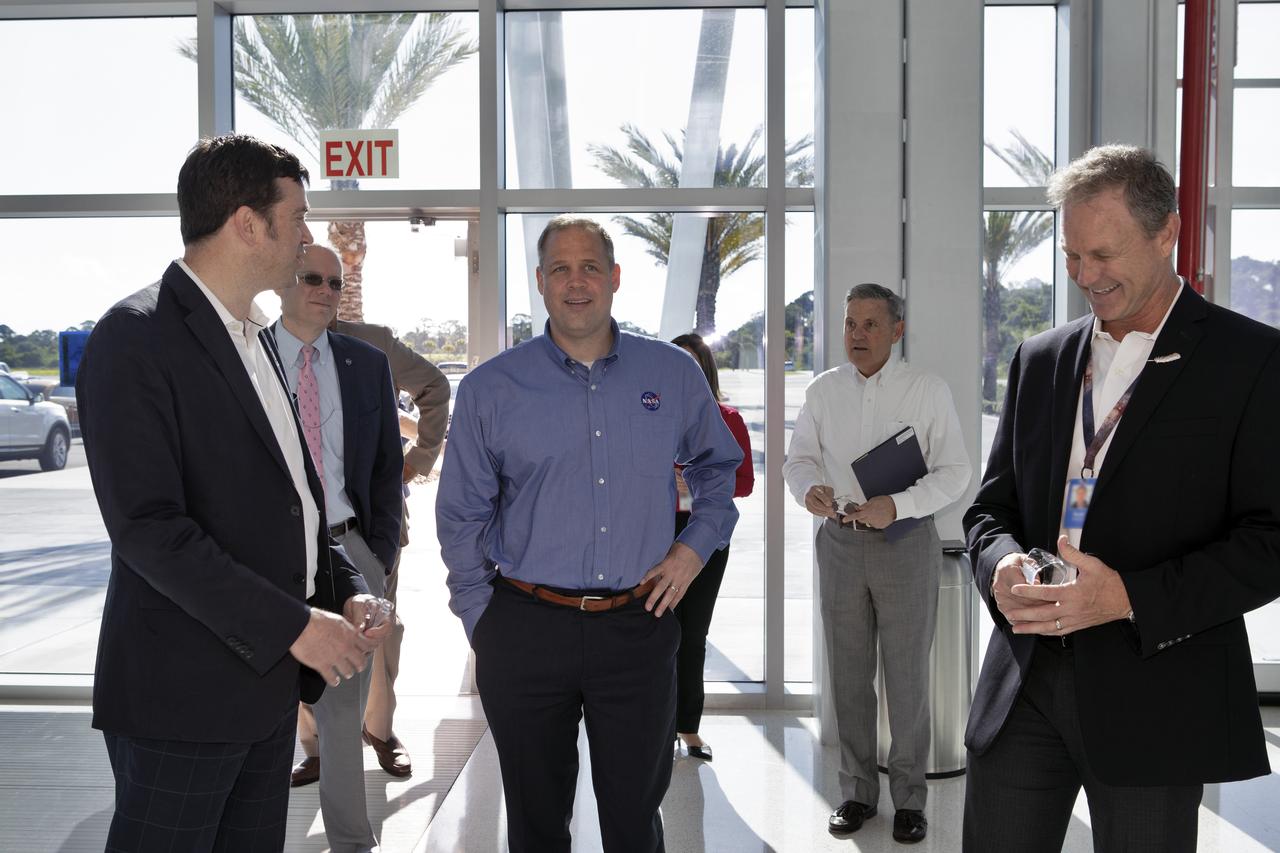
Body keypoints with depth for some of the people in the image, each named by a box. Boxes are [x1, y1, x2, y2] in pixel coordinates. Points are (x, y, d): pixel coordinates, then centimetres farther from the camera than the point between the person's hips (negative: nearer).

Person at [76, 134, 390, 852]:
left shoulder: (257, 338, 13)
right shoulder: (137, 337, -14)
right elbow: (148, 526, -21)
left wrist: (345, 590, 2)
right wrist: (293, 625, -20)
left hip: (270, 678, 8)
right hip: (184, 688, -8)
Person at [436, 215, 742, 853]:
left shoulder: (674, 375, 3)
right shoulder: (490, 388, -1)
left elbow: (719, 465, 19)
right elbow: (461, 517, 5)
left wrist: (696, 546, 5)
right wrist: (481, 621, 0)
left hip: (638, 629, 1)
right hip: (525, 633, 0)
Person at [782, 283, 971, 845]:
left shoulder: (928, 391, -4)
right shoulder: (822, 391, 5)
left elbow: (954, 472, -6)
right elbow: (799, 458, 9)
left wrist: (896, 505, -21)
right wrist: (810, 489, -15)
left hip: (906, 541, -3)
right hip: (840, 542, 3)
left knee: (908, 675, 4)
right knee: (848, 673, 10)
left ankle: (909, 797, 19)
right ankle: (857, 791, 24)